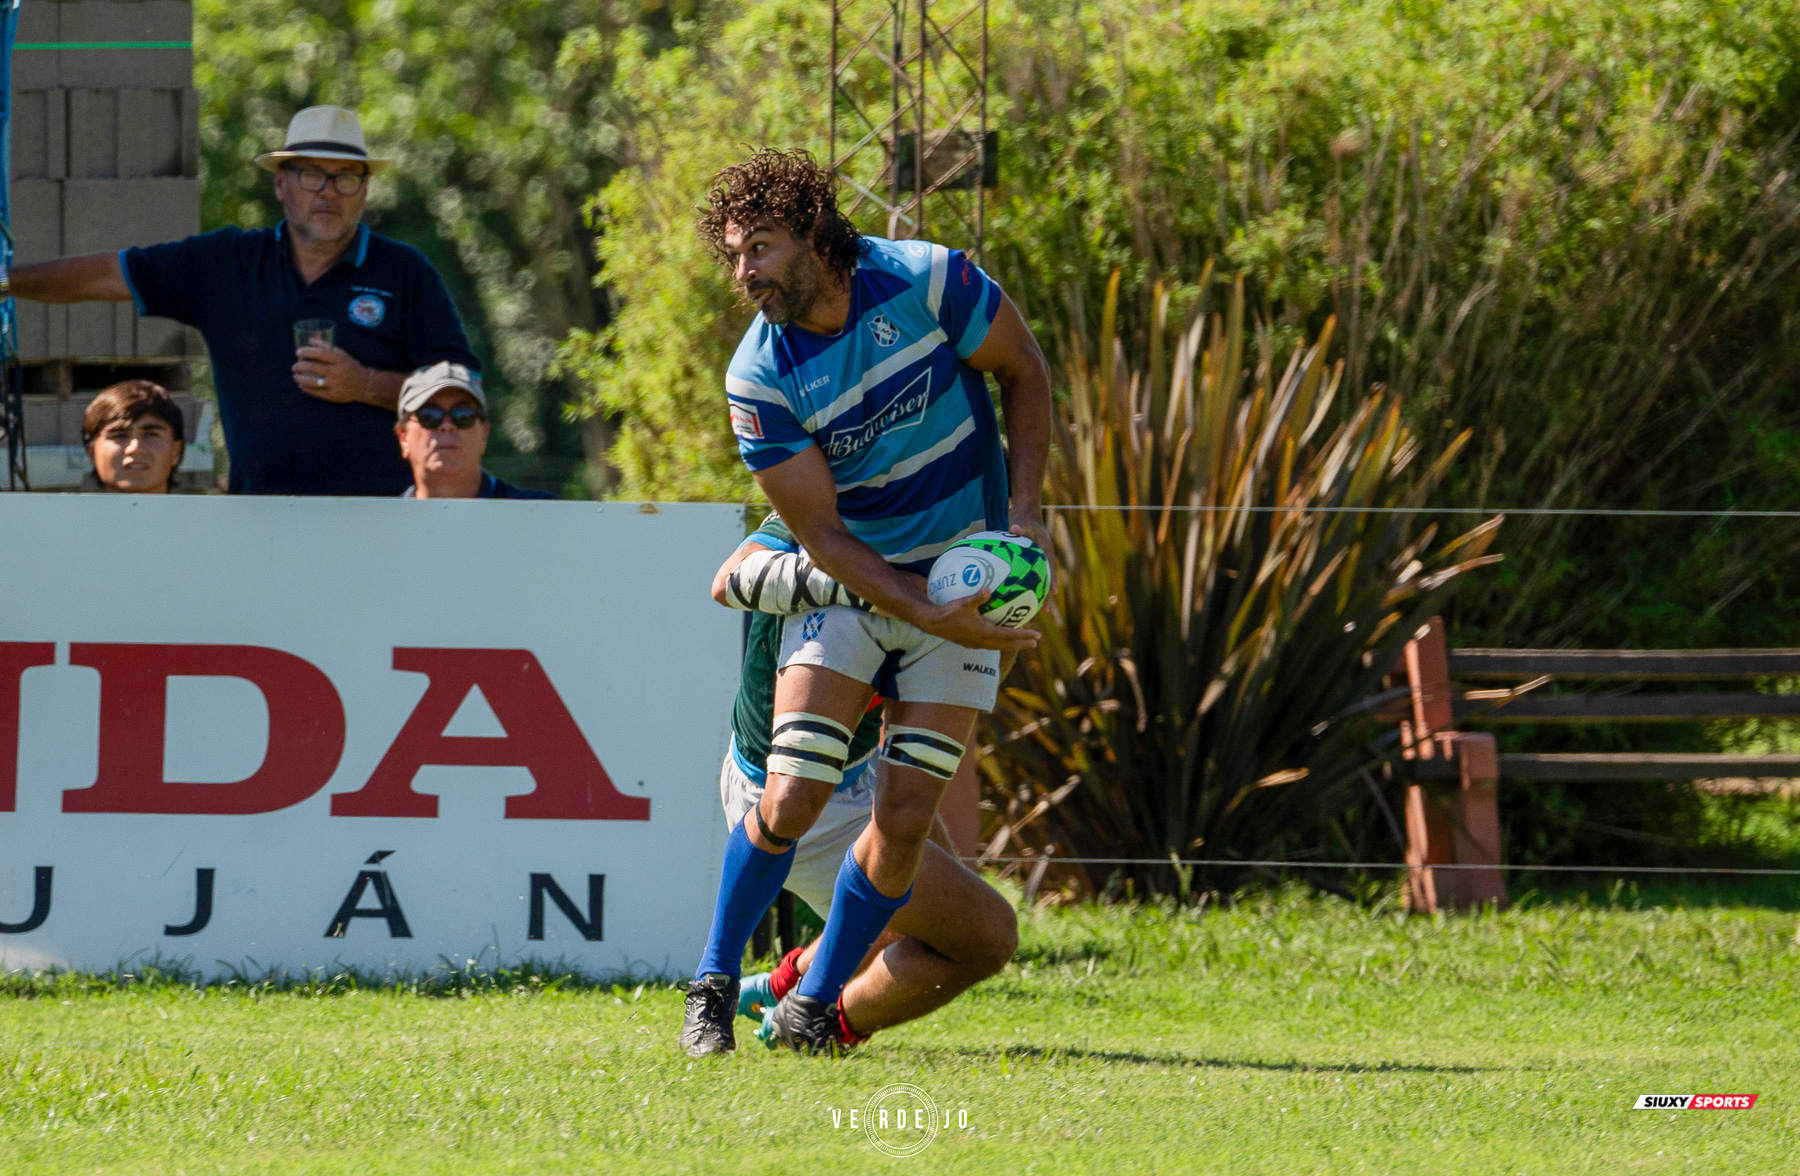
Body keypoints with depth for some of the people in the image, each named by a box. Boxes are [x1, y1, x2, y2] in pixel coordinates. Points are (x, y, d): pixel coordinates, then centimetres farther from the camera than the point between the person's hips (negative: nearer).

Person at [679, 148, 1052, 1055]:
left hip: (964, 576, 1)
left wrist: (1024, 513, -9)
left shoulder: (925, 281, -16)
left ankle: (816, 1002, 10)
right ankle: (714, 985, 8)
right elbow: (821, 534, -14)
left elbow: (1023, 370, 0)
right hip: (848, 583, -1)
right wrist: (925, 611, -26)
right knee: (791, 801, -13)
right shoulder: (758, 378, -16)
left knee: (906, 815, -7)